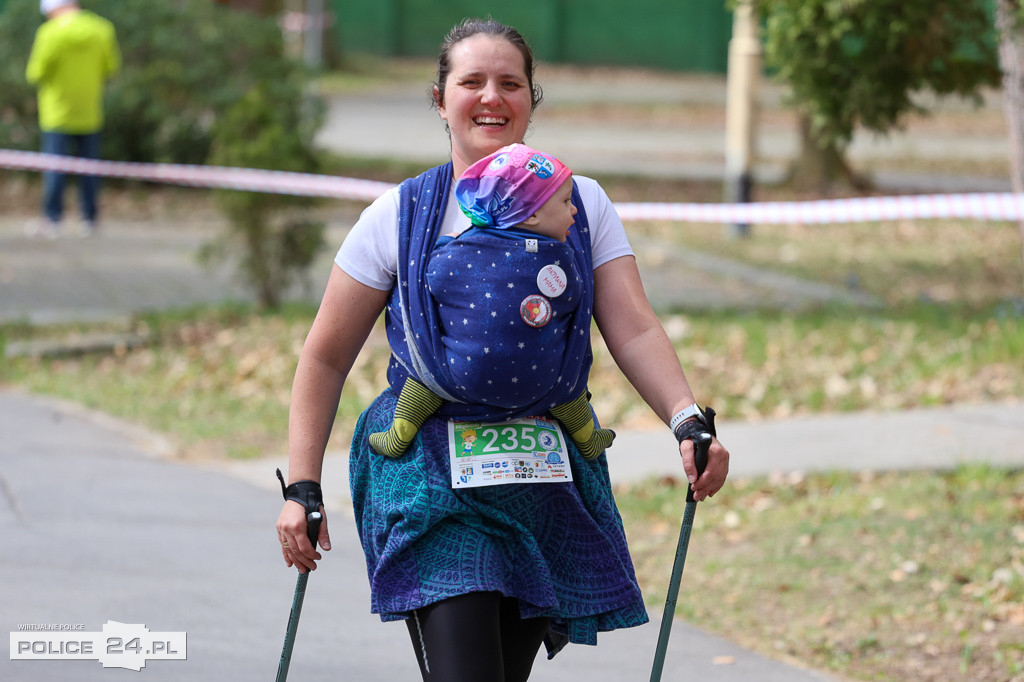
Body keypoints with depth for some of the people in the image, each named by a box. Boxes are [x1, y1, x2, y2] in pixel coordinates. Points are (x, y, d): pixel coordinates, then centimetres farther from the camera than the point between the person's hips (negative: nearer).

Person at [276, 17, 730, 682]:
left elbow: (633, 329, -3)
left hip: (548, 482, 3)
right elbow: (326, 358, 6)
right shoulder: (399, 218, 1)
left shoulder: (581, 205, 6)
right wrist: (303, 488, 0)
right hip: (431, 478, -3)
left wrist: (688, 422, -20)